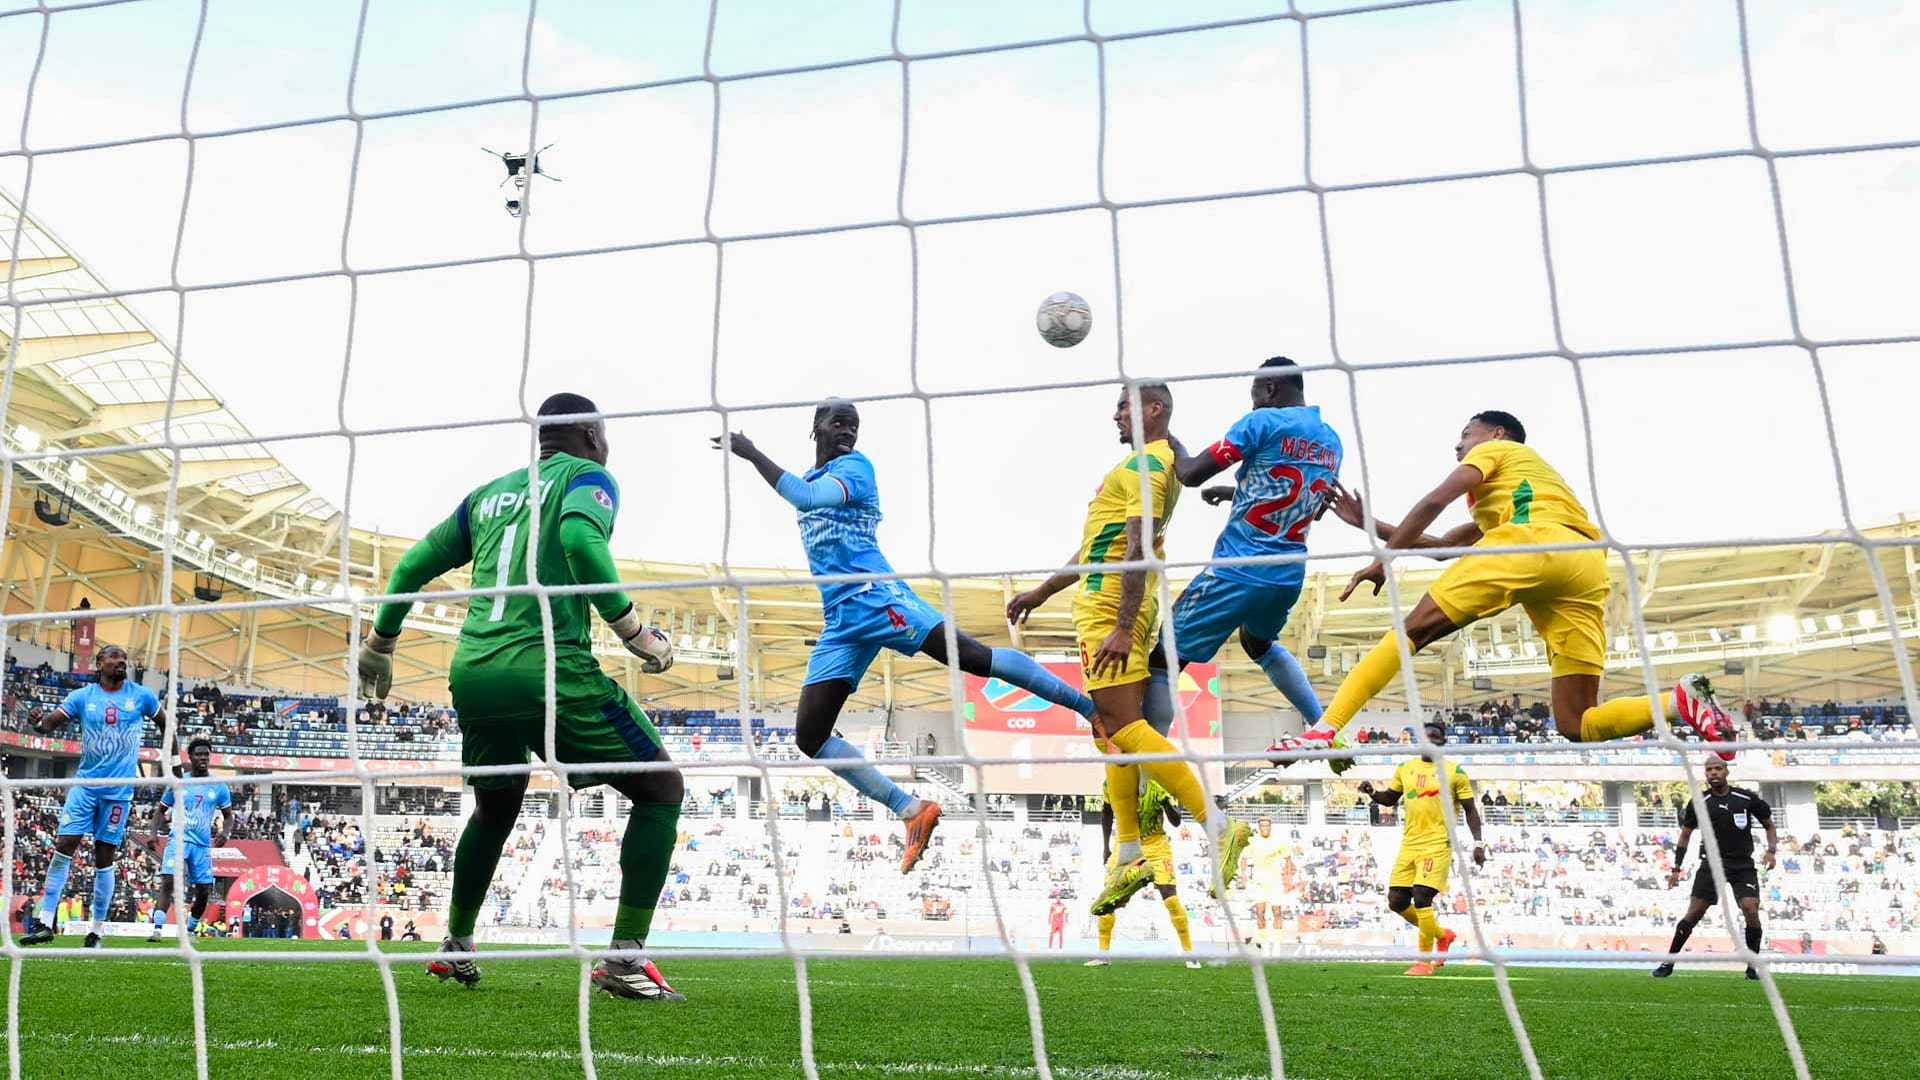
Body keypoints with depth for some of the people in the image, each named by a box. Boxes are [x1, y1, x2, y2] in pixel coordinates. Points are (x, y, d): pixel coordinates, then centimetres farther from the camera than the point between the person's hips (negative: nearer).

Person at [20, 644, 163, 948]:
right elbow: (51, 722, -9)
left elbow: (166, 725, 13)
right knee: (63, 846, -8)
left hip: (119, 789, -1)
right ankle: (45, 923, 1)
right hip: (86, 784, 1)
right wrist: (39, 722, -32)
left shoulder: (141, 695, 1)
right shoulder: (82, 696, 1)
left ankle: (97, 931, 10)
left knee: (105, 858, 3)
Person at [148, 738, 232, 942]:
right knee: (168, 882, -20)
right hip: (179, 840, -2)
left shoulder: (219, 787, 5)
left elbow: (228, 816, 11)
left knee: (204, 891, 3)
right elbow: (161, 810, 13)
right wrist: (154, 832, -4)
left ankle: (189, 931, 22)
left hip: (203, 845, 2)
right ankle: (157, 929, -19)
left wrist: (224, 833, -9)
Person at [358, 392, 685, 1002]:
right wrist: (634, 631, -13)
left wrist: (380, 645, 37)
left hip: (472, 673, 7)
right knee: (661, 789, 5)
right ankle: (625, 960, -3)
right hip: (551, 669, -6)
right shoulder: (587, 476, 6)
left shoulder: (488, 493, 23)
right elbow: (581, 539, -17)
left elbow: (411, 567, 25)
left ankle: (455, 948, 37)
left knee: (495, 807, 31)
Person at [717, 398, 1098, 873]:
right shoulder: (810, 478, 22)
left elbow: (809, 497, -22)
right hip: (840, 621, 8)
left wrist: (753, 454, -22)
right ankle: (914, 812, 1)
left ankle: (1092, 706, -17)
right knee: (809, 736, -1)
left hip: (876, 598, -8)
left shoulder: (855, 465, -1)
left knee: (972, 656, -24)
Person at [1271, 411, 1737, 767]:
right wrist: (1369, 523, 40)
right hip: (1588, 565, 7)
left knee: (1415, 629, -8)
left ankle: (1324, 730, -19)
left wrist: (1383, 559, 7)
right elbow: (1443, 545, 41)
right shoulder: (1526, 487, 46)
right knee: (1577, 724, 3)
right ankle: (1682, 700, -17)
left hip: (1534, 540, -7)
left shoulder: (1497, 449, 25)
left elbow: (1434, 503, 6)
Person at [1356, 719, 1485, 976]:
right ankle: (1442, 935, 28)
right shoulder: (1405, 768, 10)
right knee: (1396, 902, 4)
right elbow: (1390, 799, 21)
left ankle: (1425, 960, 0)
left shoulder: (1455, 772, -2)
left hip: (1437, 844, -6)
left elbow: (1470, 810, 2)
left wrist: (1478, 843, -5)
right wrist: (1372, 793, 1)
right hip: (1409, 844, 6)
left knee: (1421, 897, -16)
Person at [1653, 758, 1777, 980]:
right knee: (1694, 913, -5)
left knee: (1751, 910, -17)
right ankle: (1668, 963, 4)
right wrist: (1677, 867, 5)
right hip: (1712, 863, 0)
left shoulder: (1747, 799, -1)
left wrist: (1771, 850, -6)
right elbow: (1685, 835, 9)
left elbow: (1769, 825, 11)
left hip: (1743, 866, 0)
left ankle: (1753, 966, 3)